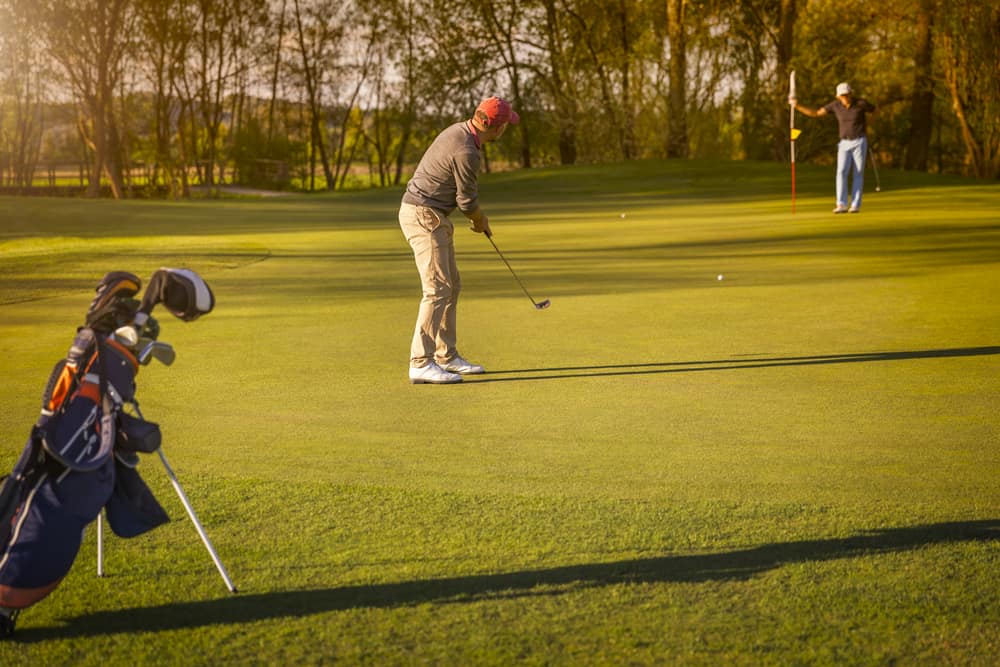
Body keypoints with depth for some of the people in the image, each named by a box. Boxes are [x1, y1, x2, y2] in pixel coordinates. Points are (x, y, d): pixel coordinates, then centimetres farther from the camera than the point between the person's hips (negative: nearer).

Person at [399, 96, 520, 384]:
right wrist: (481, 220, 8)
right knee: (437, 289, -14)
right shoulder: (467, 152, -22)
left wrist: (477, 216, 16)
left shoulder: (460, 131, 9)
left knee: (451, 286, 13)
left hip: (429, 215, 10)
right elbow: (467, 201, -12)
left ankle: (446, 356, 19)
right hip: (424, 217, -10)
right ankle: (421, 363, -15)